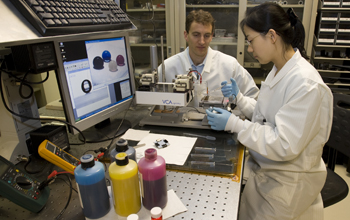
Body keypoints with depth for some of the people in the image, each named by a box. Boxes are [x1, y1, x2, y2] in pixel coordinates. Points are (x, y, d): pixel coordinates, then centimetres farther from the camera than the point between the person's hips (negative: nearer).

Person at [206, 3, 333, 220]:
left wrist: (234, 124, -24)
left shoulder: (306, 84, -27)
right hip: (263, 173, 8)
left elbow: (284, 146, -28)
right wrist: (240, 98, 3)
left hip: (288, 185, -8)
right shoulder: (278, 71, 1)